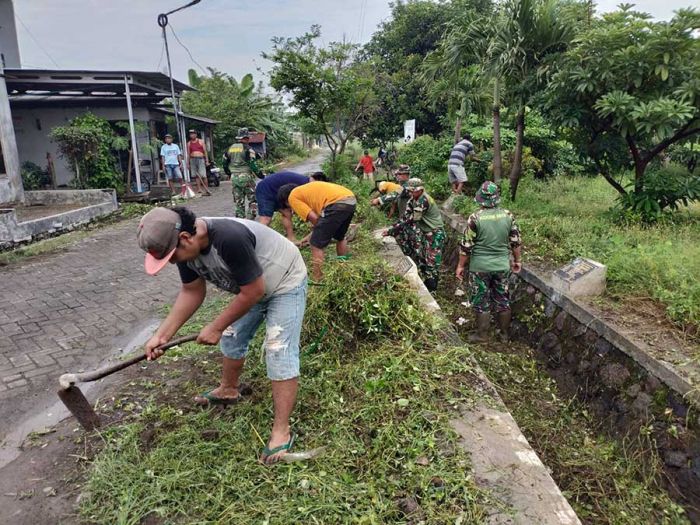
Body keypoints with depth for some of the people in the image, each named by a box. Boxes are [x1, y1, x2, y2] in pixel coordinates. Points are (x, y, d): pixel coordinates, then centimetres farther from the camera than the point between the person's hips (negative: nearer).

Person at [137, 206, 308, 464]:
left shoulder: (230, 238, -40)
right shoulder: (188, 247, -14)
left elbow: (253, 292, -31)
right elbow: (192, 292, -2)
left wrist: (215, 327, -20)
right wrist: (162, 334, -9)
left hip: (285, 283, -8)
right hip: (251, 288, 8)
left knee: (279, 353, -12)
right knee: (231, 338, 18)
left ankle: (282, 432, -4)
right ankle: (228, 390, 44)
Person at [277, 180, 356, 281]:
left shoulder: (293, 197, 11)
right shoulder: (306, 190, 33)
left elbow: (314, 218, 1)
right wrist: (310, 236, 40)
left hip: (337, 203, -9)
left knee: (316, 245, 4)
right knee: (340, 237, 32)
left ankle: (317, 281, 8)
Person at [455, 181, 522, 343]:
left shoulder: (475, 218, -16)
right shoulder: (508, 216, -5)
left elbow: (466, 246, -12)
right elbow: (516, 242, 3)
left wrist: (461, 265, 0)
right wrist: (517, 260, 18)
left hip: (480, 267, -3)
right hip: (502, 266, 4)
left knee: (481, 301, 11)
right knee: (503, 299, 17)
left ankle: (482, 334, 22)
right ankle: (505, 334, 29)